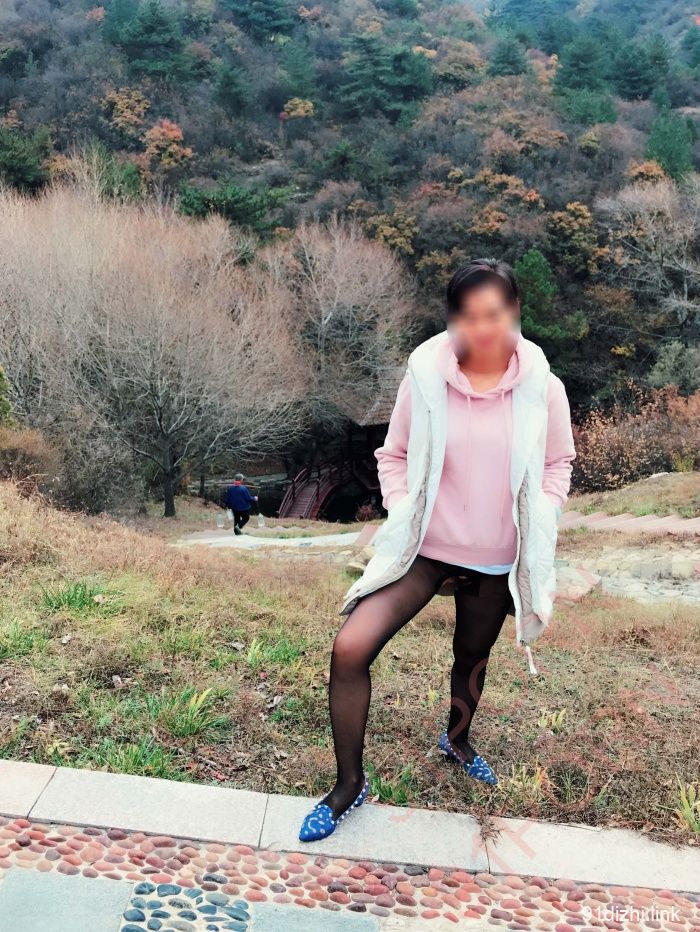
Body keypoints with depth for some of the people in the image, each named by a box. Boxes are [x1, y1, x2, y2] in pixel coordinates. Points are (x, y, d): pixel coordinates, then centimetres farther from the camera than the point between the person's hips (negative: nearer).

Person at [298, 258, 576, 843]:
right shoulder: (425, 377, -13)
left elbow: (558, 465, 5)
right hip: (423, 548, -1)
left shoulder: (542, 388, -10)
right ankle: (349, 784, 6)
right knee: (351, 648, -16)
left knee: (473, 657, 22)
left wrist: (537, 525, -5)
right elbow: (394, 456, -1)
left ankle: (457, 740, 56)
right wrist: (403, 519, -10)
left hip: (496, 561, 2)